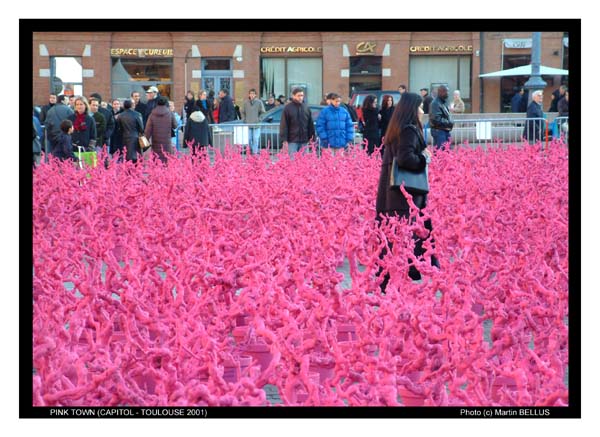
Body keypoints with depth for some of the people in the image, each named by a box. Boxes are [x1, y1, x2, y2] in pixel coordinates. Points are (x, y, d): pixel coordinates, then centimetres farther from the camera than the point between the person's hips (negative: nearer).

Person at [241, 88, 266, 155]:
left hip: (256, 124, -2)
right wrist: (244, 119, 4)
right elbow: (243, 112, 14)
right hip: (248, 124, 2)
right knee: (249, 139, 4)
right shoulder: (246, 102, 6)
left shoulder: (259, 102, 0)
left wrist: (259, 119, -5)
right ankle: (251, 150, 18)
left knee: (256, 139, -6)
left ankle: (255, 152, -2)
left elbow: (262, 112, 3)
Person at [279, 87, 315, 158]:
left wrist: (312, 137, 11)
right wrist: (284, 139, -11)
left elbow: (310, 124, 15)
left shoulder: (306, 108, 9)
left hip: (304, 141, 4)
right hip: (292, 141, -4)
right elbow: (283, 125, -5)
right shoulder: (288, 108, -3)